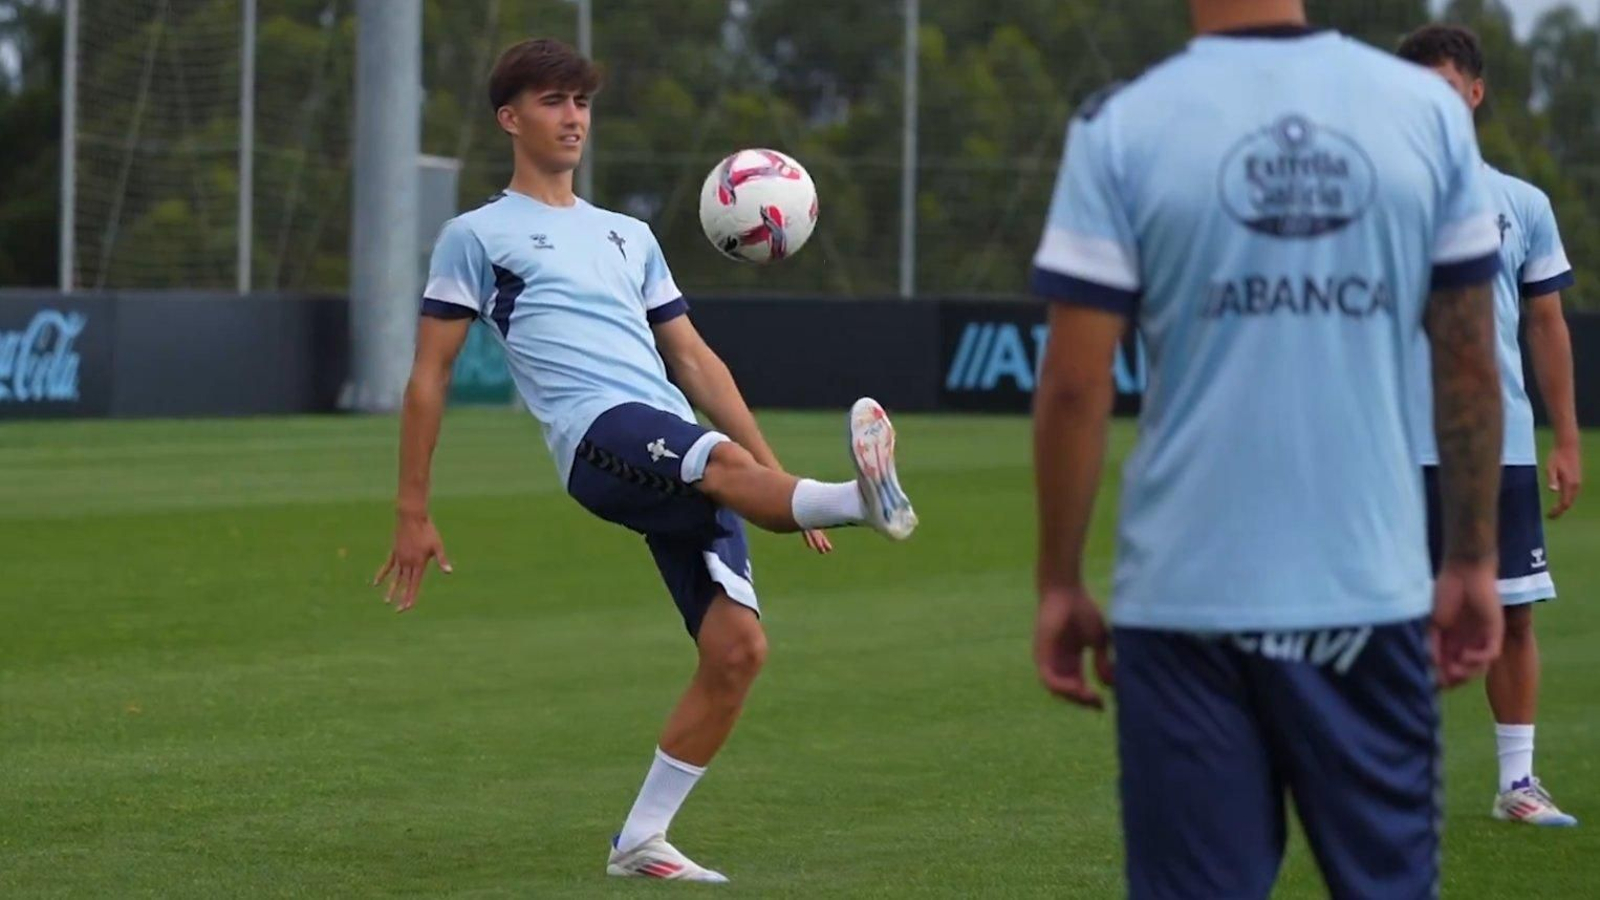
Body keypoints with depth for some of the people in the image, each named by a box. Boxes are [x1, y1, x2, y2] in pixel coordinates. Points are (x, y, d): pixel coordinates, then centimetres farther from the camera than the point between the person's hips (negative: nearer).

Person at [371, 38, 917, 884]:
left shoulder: (628, 236, 30)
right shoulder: (479, 235, 13)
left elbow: (693, 359, 30)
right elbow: (428, 377, 12)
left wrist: (775, 474, 22)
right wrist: (412, 513, 7)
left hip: (682, 453, 6)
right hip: (599, 435, -6)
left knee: (737, 647, -8)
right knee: (728, 463, -38)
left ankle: (641, 839, 2)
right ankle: (863, 499, -67)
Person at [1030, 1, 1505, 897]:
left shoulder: (1124, 128, -5)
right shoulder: (1429, 111, 0)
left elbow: (1076, 387, -5)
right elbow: (1472, 365, 5)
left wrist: (1061, 584, 5)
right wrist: (1474, 561, 14)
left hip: (1186, 598, -1)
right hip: (1371, 596, 1)